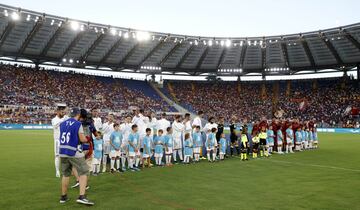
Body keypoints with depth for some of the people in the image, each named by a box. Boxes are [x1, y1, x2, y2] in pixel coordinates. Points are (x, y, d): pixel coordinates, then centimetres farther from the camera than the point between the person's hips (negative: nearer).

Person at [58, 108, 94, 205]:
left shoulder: (62, 124, 9)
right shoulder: (78, 124, -9)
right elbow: (82, 139, -11)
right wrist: (86, 139, 10)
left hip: (62, 152, 7)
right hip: (74, 153, -6)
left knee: (65, 174, 19)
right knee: (83, 172, 1)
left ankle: (63, 197, 29)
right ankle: (81, 197, -10)